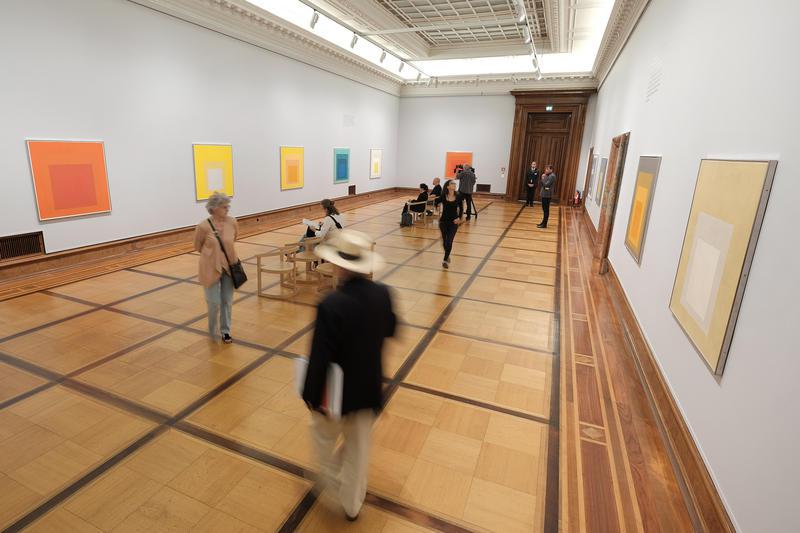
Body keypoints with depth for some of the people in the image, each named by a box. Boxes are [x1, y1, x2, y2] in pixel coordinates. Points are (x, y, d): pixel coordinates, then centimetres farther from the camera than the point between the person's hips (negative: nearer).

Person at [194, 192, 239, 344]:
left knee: (227, 301, 11)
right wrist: (212, 254, 6)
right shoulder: (203, 226, -18)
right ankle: (213, 331, 29)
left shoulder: (232, 222, -9)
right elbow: (197, 247, -1)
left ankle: (225, 331, 28)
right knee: (214, 302, 3)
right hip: (211, 268, -3)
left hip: (229, 266, 3)